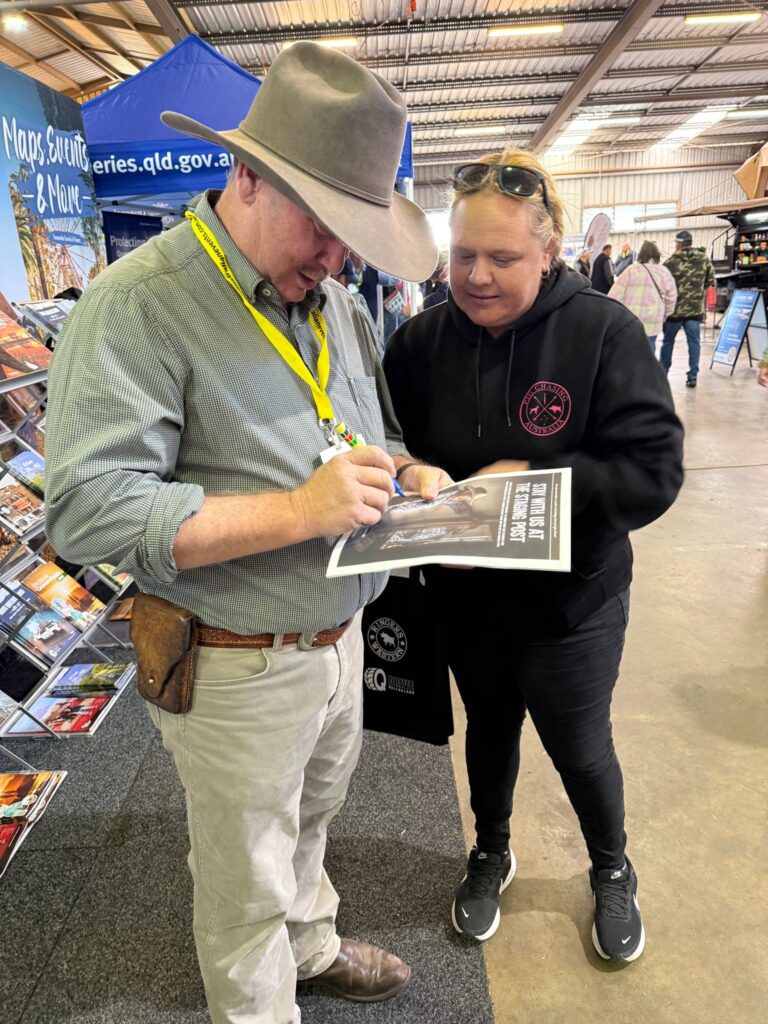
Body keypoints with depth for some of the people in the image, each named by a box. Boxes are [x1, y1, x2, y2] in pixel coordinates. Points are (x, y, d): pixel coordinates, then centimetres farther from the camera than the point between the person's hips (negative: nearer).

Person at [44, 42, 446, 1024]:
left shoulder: (328, 297, 5)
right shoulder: (138, 302, -19)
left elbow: (372, 424, 17)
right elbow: (87, 509, -27)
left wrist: (405, 473, -5)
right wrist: (296, 512, -31)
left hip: (338, 638, 7)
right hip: (239, 670, -7)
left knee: (308, 820, 30)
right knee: (247, 877, 17)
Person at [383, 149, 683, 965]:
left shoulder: (603, 331, -18)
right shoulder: (420, 342, -7)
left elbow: (654, 470, -21)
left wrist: (531, 477, -28)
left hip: (572, 600, -2)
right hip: (466, 597, 3)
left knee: (580, 749, 17)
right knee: (489, 728, 24)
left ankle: (612, 872, 50)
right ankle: (490, 853, 54)